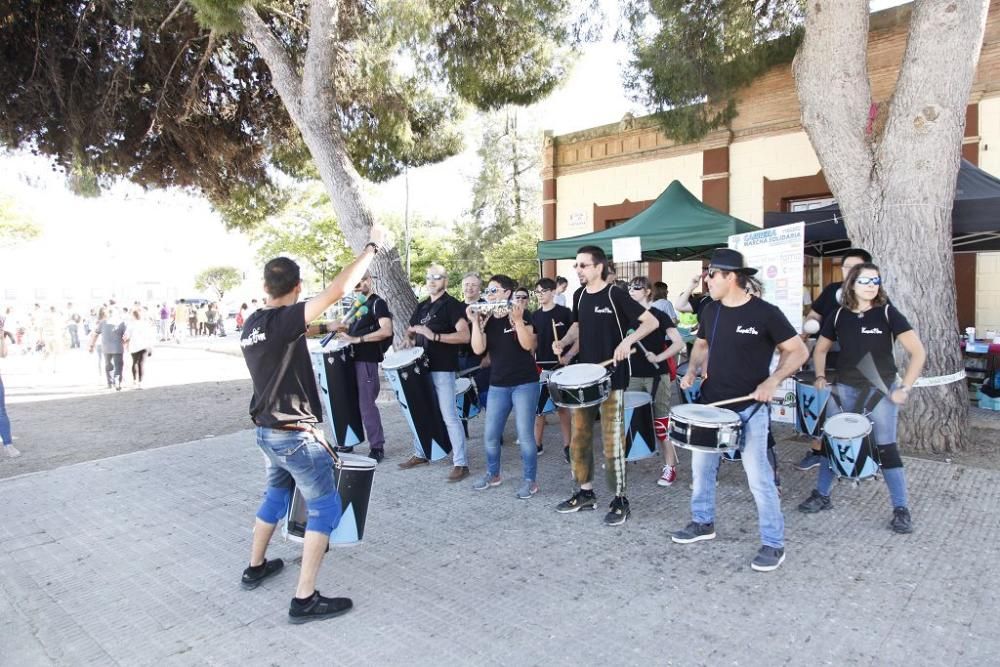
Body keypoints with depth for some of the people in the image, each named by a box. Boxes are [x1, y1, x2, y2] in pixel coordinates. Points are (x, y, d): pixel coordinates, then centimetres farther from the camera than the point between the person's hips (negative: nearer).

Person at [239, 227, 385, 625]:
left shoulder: (252, 325, 4)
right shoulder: (284, 320, -20)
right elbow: (337, 291, -28)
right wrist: (372, 247, -21)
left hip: (266, 430, 9)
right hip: (296, 435, -9)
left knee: (277, 494, 27)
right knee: (325, 508, 1)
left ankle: (255, 568, 42)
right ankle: (305, 600, 3)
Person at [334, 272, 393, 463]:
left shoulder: (377, 303, -8)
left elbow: (386, 330, -22)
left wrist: (357, 339, -23)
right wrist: (345, 329, 9)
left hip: (368, 360, -8)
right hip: (353, 359, 8)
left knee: (366, 404, -5)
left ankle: (377, 448, 4)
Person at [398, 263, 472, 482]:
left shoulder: (452, 305, -8)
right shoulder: (422, 306, 14)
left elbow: (464, 335, -20)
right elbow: (411, 329, 25)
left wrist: (435, 336, -28)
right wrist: (408, 339, 1)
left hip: (442, 369, -8)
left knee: (449, 416, -7)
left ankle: (461, 463, -1)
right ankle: (420, 454, 32)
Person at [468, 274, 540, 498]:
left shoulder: (521, 314, -6)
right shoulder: (486, 319, 5)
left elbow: (528, 344, -17)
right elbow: (478, 349, -7)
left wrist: (518, 320, -26)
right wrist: (475, 322, -13)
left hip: (525, 383, -5)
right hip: (498, 385, 5)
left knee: (524, 434, -3)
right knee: (490, 435, 9)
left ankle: (530, 480, 12)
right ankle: (493, 474, 31)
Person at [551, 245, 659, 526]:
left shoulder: (616, 295, -12)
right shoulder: (579, 295, 7)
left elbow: (651, 321, -11)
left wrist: (627, 340, -26)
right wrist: (564, 342, 4)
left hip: (612, 377, -7)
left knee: (612, 440, -2)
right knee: (579, 437, 12)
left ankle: (620, 500, 11)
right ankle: (586, 492, 26)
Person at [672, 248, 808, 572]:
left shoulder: (765, 313, -14)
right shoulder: (710, 311, 3)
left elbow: (799, 351, -8)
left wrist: (772, 381, -21)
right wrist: (692, 371, 1)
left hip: (750, 408, -6)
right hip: (711, 403, 6)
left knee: (759, 477, -3)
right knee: (701, 466, 16)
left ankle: (774, 543, 13)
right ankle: (703, 522, 35)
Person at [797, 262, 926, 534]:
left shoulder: (887, 313, -8)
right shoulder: (838, 315, 1)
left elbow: (918, 352, -10)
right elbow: (820, 349, 16)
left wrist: (904, 388, -15)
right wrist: (820, 377, 2)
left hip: (881, 390, -3)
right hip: (844, 389, 3)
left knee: (886, 448, -2)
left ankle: (901, 509, 11)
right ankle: (822, 495, 24)